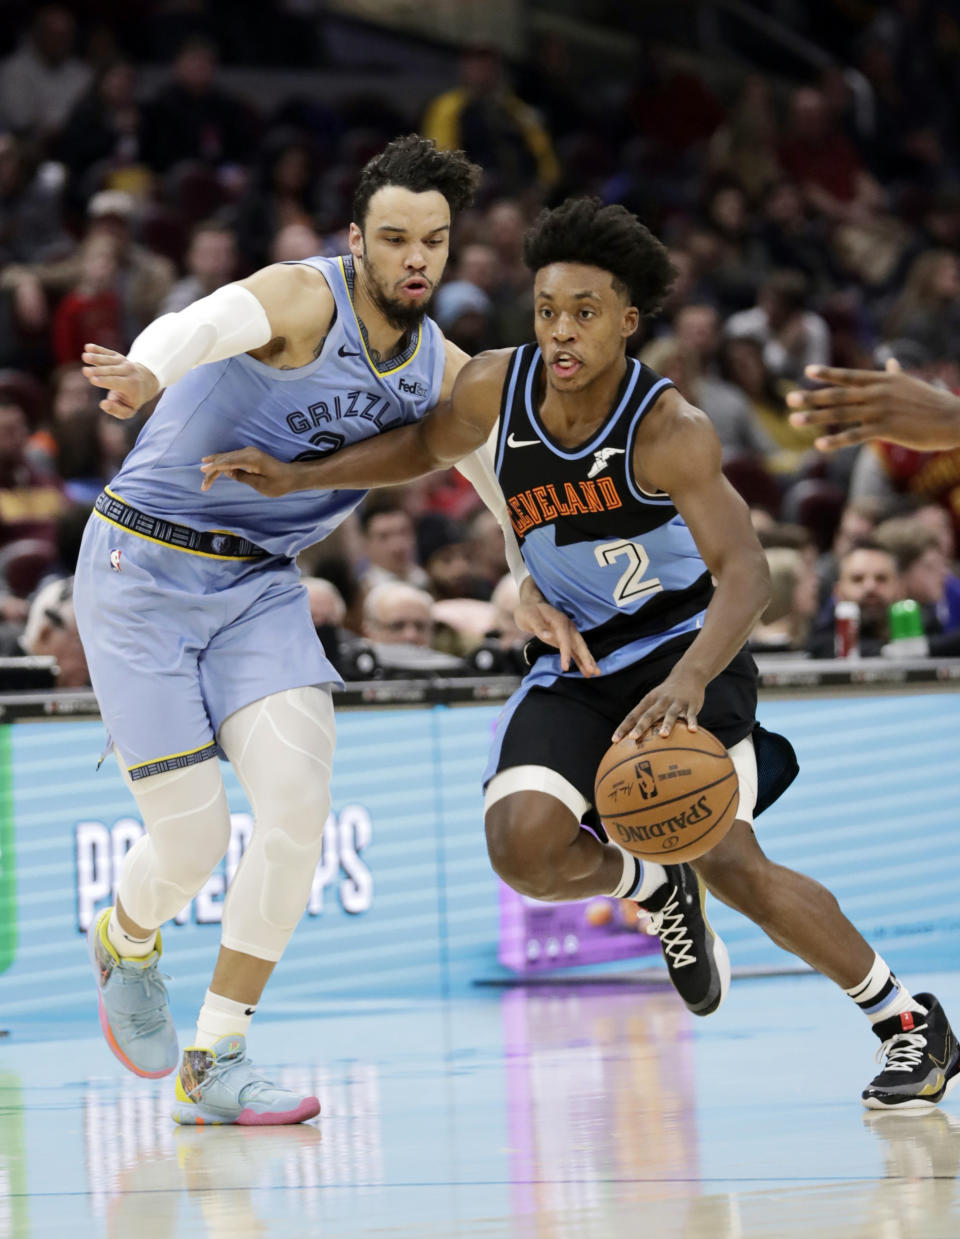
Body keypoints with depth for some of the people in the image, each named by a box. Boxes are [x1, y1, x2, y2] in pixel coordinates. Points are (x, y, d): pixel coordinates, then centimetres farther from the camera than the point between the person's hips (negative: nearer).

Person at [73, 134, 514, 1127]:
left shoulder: (443, 372, 1)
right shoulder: (304, 299, -20)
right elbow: (204, 325, -42)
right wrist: (149, 375, -66)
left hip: (259, 586, 6)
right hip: (143, 570, -5)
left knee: (298, 800, -15)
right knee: (191, 840, -7)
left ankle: (214, 1063, -4)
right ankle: (125, 942, 31)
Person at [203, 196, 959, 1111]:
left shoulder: (670, 432, -25)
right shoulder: (496, 386, -10)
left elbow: (745, 573, -35)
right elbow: (425, 448, 14)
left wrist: (689, 681, -52)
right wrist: (297, 478, 3)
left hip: (683, 648, -4)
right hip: (573, 666, 4)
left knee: (730, 865, -18)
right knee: (523, 847, -22)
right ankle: (654, 891, 13)